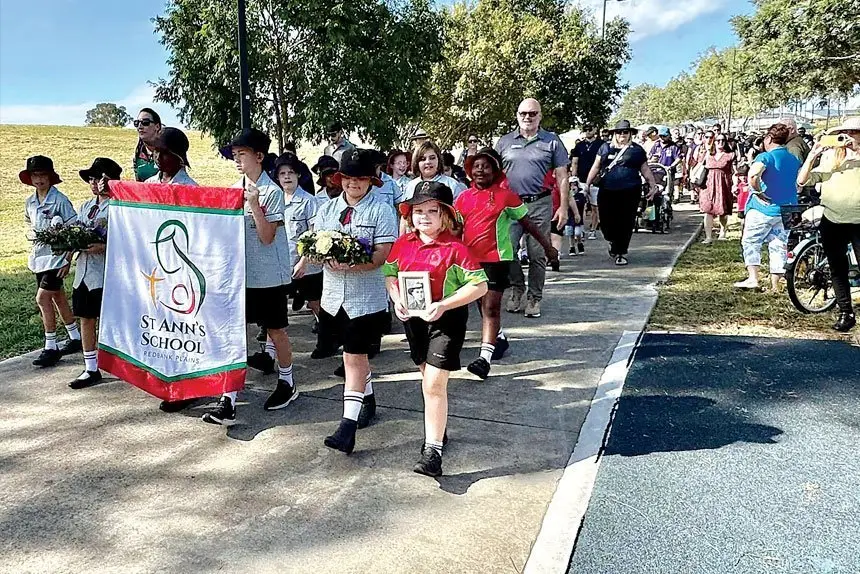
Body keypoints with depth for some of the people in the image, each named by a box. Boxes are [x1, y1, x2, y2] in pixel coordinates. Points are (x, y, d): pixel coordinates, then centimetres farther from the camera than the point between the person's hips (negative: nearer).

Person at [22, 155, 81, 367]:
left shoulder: (60, 201, -14)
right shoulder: (29, 203, 7)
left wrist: (68, 259, -16)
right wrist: (34, 250, 12)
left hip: (56, 257, -7)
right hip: (39, 257, 7)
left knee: (42, 298, -11)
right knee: (57, 297, 14)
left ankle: (51, 348, -2)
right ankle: (75, 338, 27)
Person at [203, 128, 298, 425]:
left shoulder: (272, 192, -11)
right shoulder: (234, 189, 8)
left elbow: (267, 237, -16)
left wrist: (254, 205, -23)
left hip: (269, 275, -5)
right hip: (239, 272, 6)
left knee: (275, 329, 9)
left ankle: (287, 383, 30)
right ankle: (228, 399, 1)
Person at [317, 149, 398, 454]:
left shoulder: (381, 211, -6)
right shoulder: (327, 209, 10)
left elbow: (381, 255, -14)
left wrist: (350, 264, -28)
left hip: (366, 297, -5)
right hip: (333, 295, 6)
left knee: (355, 357, -7)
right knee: (355, 353, 19)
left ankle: (348, 425, -6)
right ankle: (367, 397, 40)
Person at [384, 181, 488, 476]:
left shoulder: (455, 248, -17)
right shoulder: (403, 243, 1)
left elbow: (480, 285, -17)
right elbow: (390, 273, 13)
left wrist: (444, 305, -26)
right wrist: (396, 298, -7)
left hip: (446, 320, -6)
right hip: (413, 318, 6)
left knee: (434, 384, -10)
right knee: (428, 378, 20)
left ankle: (432, 451, -4)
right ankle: (437, 427, 41)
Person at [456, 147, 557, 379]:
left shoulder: (505, 195, -5)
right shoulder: (463, 198, 6)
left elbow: (527, 223, 1)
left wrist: (547, 246, 4)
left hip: (496, 258, -5)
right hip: (471, 258, 5)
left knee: (491, 307, -9)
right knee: (483, 305, 18)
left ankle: (485, 356, -12)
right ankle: (499, 337, 41)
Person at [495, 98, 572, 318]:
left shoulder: (552, 142, 6)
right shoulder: (504, 142, 11)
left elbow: (562, 176, 5)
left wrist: (563, 207, -2)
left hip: (540, 205, -1)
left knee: (537, 255, 3)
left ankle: (534, 299, 15)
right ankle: (516, 287, 18)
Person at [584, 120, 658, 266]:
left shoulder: (637, 150, 10)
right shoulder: (606, 147, 11)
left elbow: (645, 170, 12)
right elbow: (596, 167, 13)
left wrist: (653, 185, 3)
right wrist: (587, 184, 8)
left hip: (630, 192, -1)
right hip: (607, 192, 1)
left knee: (626, 223, -2)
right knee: (606, 221, -1)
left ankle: (620, 253, 10)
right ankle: (613, 242, 32)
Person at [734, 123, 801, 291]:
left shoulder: (766, 156, -12)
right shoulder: (795, 159, 11)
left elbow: (753, 174, -31)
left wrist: (758, 191, -19)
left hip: (765, 207, -6)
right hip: (788, 210, 6)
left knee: (750, 241, 6)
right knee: (779, 245, 9)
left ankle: (753, 278, -4)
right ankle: (775, 285, 11)